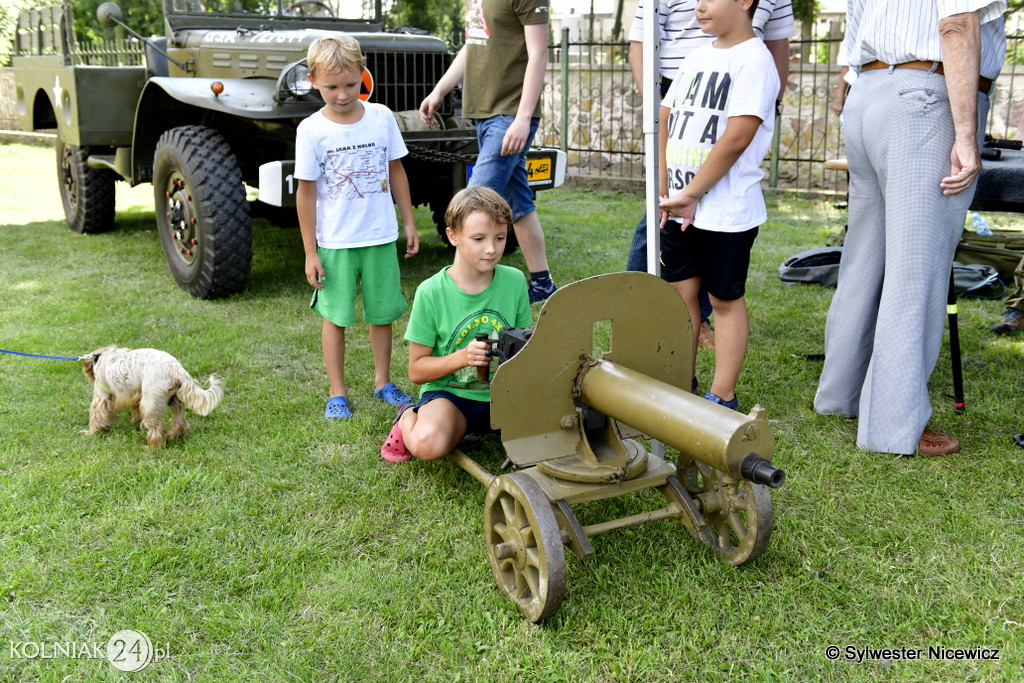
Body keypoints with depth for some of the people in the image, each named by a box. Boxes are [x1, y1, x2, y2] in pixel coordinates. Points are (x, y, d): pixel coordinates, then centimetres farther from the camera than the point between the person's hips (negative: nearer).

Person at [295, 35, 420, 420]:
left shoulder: (382, 117, -1)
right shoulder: (311, 130, -8)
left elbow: (396, 172, 8)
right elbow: (306, 192, -5)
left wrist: (409, 224, 9)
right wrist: (310, 252, -6)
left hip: (381, 237, 2)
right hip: (335, 242, -2)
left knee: (382, 313, 11)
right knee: (336, 317, 7)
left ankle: (383, 383, 28)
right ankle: (337, 393, 18)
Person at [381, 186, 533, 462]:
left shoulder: (514, 282, 0)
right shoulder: (431, 293, -9)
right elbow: (417, 370, -5)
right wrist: (463, 357, -21)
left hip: (501, 393, 4)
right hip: (448, 393, -4)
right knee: (428, 443, -36)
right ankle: (409, 419, 3)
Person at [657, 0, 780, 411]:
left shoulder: (754, 59, -10)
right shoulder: (697, 58, 14)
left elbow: (737, 137, -18)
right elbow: (667, 121, 12)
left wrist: (690, 193, -14)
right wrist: (668, 193, 1)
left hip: (727, 212, -7)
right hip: (678, 208, 7)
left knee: (725, 300, 3)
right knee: (679, 292, 12)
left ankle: (722, 397, 12)